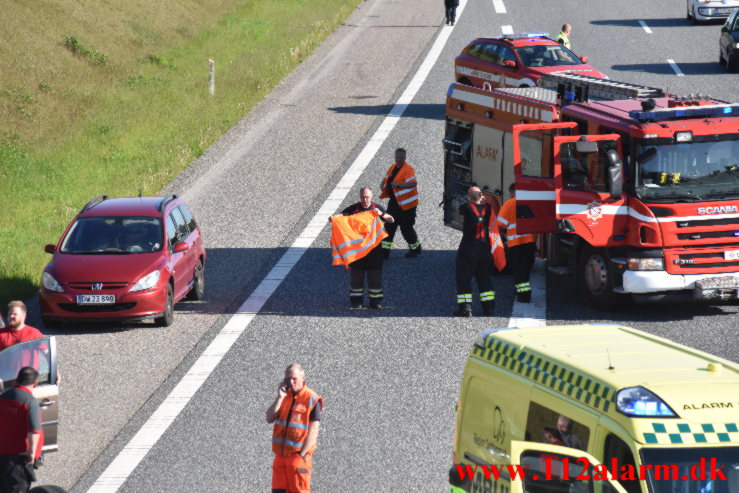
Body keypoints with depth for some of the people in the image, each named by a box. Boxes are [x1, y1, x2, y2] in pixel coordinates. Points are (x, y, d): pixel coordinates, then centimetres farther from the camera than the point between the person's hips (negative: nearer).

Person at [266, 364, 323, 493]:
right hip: (280, 455, 6)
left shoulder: (312, 399, -8)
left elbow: (313, 430, -12)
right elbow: (270, 419, 4)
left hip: (298, 455, -6)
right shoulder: (285, 396, 13)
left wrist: (302, 455, -16)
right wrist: (280, 398, -6)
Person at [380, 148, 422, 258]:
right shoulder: (393, 167, 11)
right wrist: (383, 185, 5)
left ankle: (415, 249, 23)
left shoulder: (408, 169, -16)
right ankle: (384, 251, 9)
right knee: (389, 226, 5)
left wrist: (398, 185, -33)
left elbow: (413, 183, -30)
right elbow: (386, 178, 26)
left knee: (406, 227, 2)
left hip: (406, 204, -8)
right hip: (394, 202, 8)